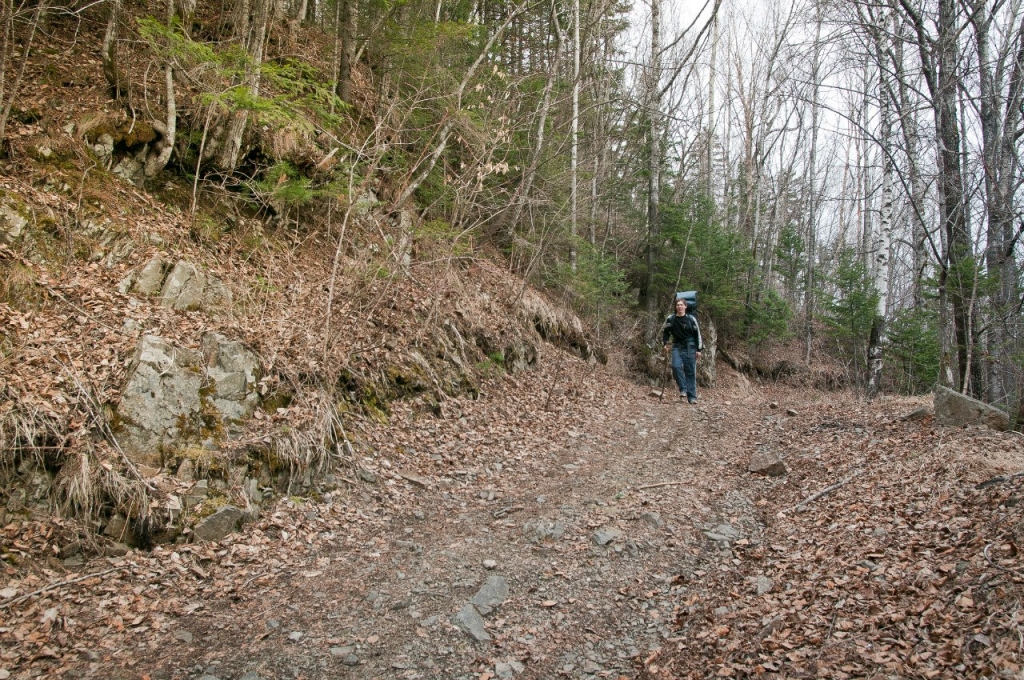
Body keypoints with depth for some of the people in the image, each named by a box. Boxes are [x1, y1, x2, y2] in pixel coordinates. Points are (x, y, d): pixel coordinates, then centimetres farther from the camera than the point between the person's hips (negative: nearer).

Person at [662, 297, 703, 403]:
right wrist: (665, 343, 4)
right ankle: (683, 389, -2)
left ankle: (692, 397, 6)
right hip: (677, 346, 1)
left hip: (690, 347, -1)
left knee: (691, 372, 0)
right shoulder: (670, 319, 0)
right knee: (676, 366, -21)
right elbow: (665, 331, 15)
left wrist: (699, 350, 0)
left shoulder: (691, 319, -4)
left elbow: (698, 334, 3)